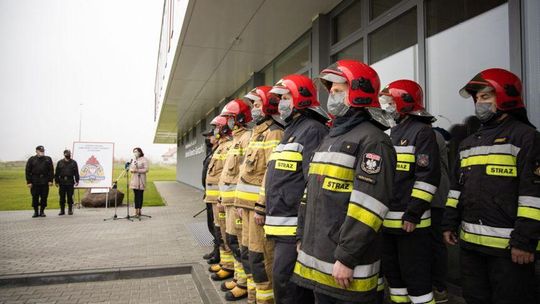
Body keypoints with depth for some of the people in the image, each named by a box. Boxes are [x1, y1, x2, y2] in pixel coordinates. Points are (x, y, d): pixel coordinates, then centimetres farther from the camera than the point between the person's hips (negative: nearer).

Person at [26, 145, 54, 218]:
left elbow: (51, 170, 5)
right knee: (35, 197, 4)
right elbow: (28, 171, 3)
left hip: (45, 182, 1)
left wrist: (50, 180, -3)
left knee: (44, 197, 3)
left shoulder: (48, 159, 8)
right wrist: (29, 182, -3)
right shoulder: (31, 160, 5)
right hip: (35, 182, 0)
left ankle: (42, 211, 14)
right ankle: (36, 212, 15)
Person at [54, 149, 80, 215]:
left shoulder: (73, 162, 8)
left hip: (70, 183, -1)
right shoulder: (60, 162, 9)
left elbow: (76, 173, 5)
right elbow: (57, 173, 10)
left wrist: (77, 181, -1)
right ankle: (62, 210, 12)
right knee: (62, 197, 4)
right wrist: (56, 181, 4)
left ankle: (70, 210, 9)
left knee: (70, 197, 1)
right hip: (62, 182, 1)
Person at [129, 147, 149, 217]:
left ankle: (139, 211, 4)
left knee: (140, 196, -2)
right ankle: (136, 211, 10)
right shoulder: (133, 159, 15)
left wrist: (137, 170, -18)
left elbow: (146, 169, -11)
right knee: (136, 196, 6)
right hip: (134, 180, 5)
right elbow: (130, 168, 17)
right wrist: (131, 170, -6)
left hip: (141, 180, -5)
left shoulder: (144, 159, -4)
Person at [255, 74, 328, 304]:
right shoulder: (291, 131, 20)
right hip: (281, 225, 10)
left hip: (295, 227, -10)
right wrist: (263, 208, 24)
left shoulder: (312, 130, -12)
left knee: (284, 281, -5)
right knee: (283, 279, 18)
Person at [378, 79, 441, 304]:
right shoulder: (392, 133, 16)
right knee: (392, 271, 18)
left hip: (410, 222, -8)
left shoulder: (422, 131, -8)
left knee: (416, 276, 0)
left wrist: (413, 214, -19)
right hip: (386, 221, 8)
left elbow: (428, 176, -16)